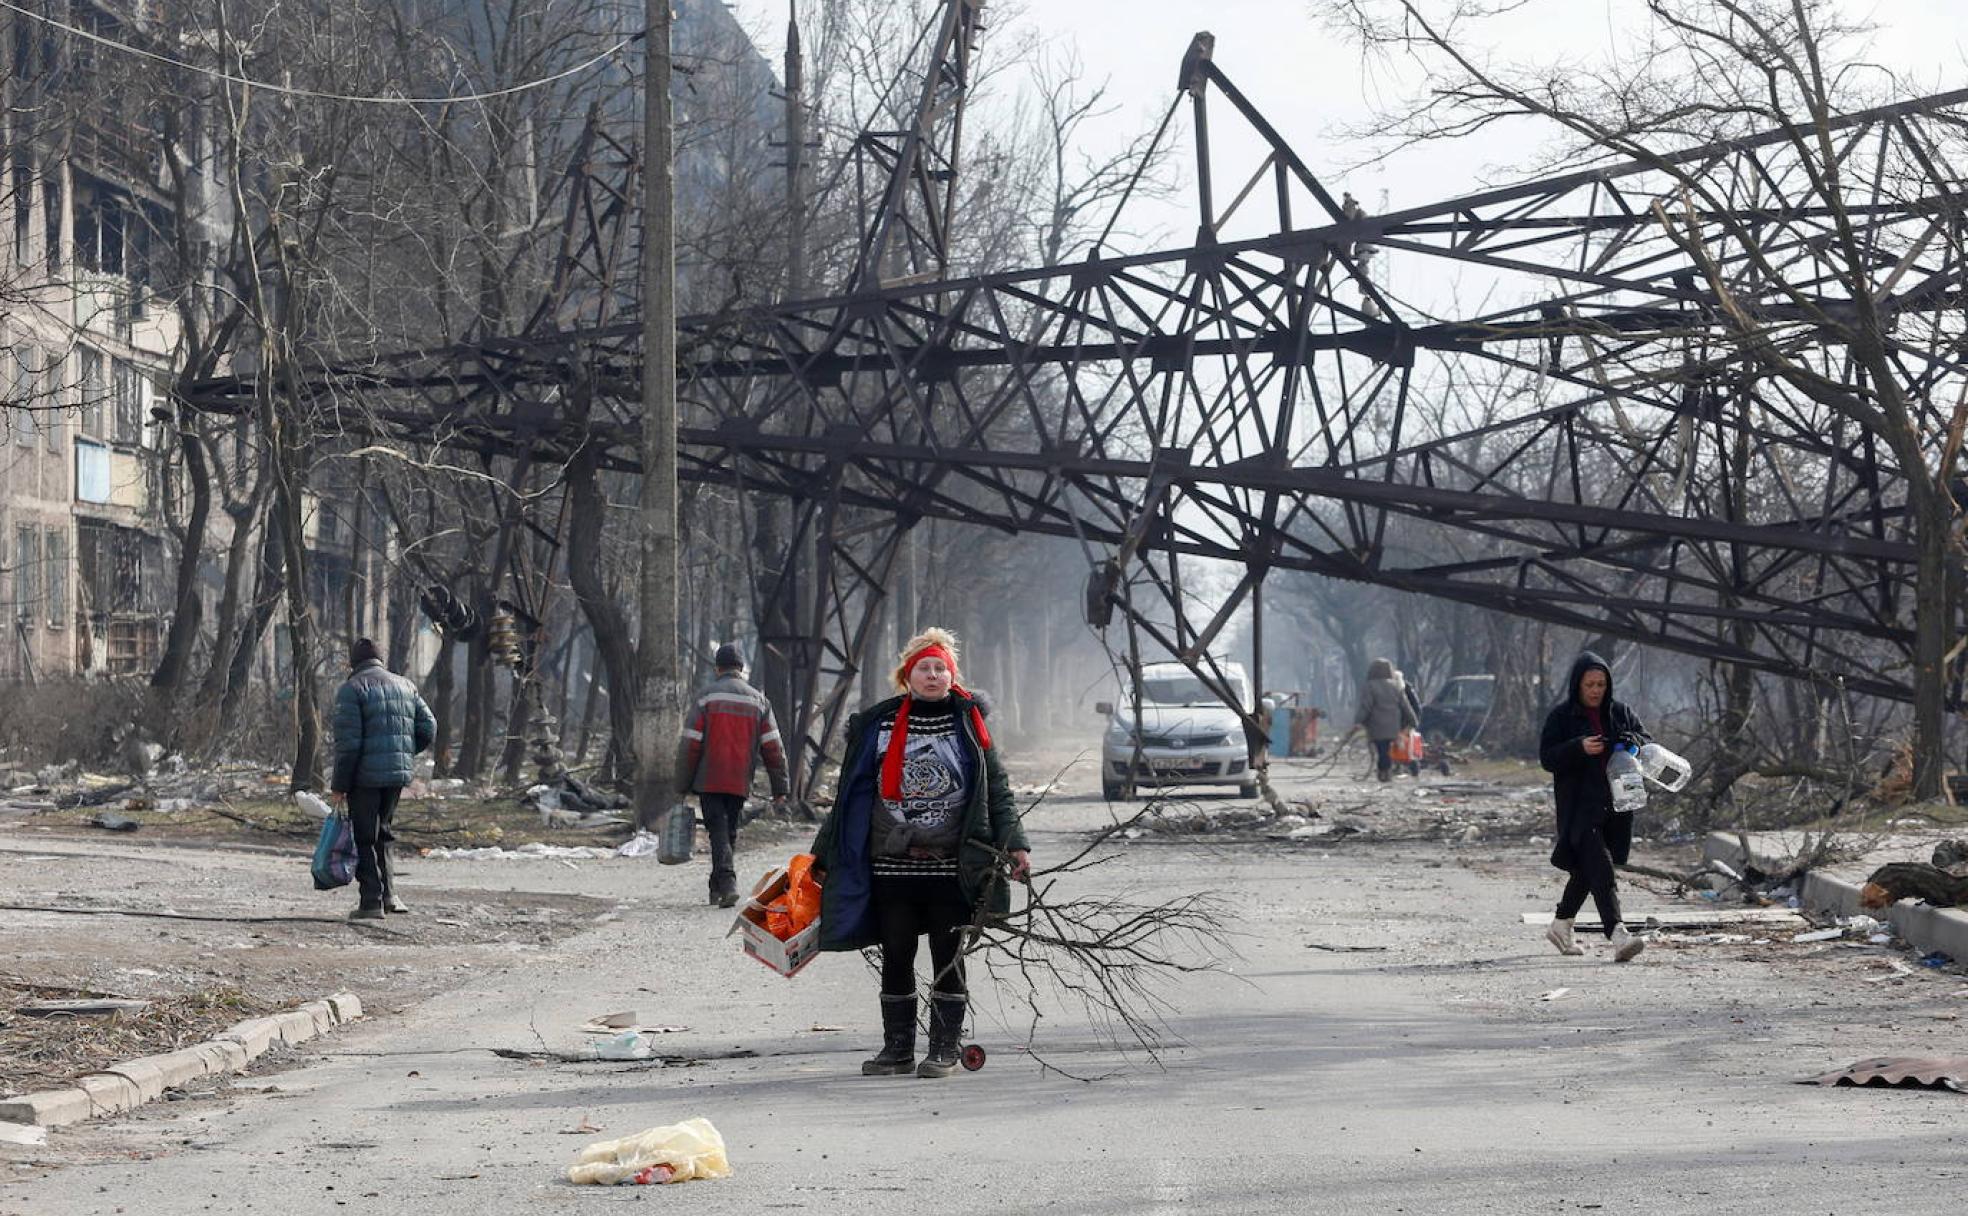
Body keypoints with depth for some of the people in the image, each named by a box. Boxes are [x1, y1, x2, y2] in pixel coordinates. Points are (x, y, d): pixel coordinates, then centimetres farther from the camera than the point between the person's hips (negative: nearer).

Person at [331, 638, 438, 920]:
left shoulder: (351, 688, -7)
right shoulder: (404, 686, 12)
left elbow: (348, 741, -13)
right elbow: (428, 729, 10)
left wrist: (340, 785, -9)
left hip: (365, 776, -6)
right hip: (400, 774, 6)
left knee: (365, 839, 1)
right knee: (381, 834, 20)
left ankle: (371, 902, -1)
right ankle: (388, 893, 14)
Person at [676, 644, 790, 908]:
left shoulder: (706, 697, -4)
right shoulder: (758, 701, 7)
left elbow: (689, 745, -7)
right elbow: (773, 748, 4)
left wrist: (683, 786, 0)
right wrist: (780, 790, 6)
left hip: (709, 782, -3)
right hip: (741, 784, 3)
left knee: (718, 833, -5)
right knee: (730, 834, 16)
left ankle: (727, 883, -24)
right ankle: (718, 890, 23)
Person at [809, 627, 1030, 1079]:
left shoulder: (968, 724, 4)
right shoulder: (878, 725, 6)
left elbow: (997, 790, 6)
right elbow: (851, 796, 11)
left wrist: (1014, 843, -6)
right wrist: (824, 856, 12)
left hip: (951, 867, -2)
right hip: (892, 866, 2)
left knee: (947, 958, 3)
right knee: (896, 958, 5)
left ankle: (944, 1049, 10)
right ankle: (897, 1049, 14)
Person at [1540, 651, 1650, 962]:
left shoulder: (1620, 713, 11)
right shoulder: (1562, 716, -2)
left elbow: (1647, 742, 12)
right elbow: (1547, 757, -6)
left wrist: (1632, 741, -12)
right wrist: (1579, 748, -23)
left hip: (1614, 804, 5)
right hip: (1579, 805, -5)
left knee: (1585, 870, 14)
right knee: (1599, 867, -18)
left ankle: (1560, 925, 33)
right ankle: (1617, 935, -29)